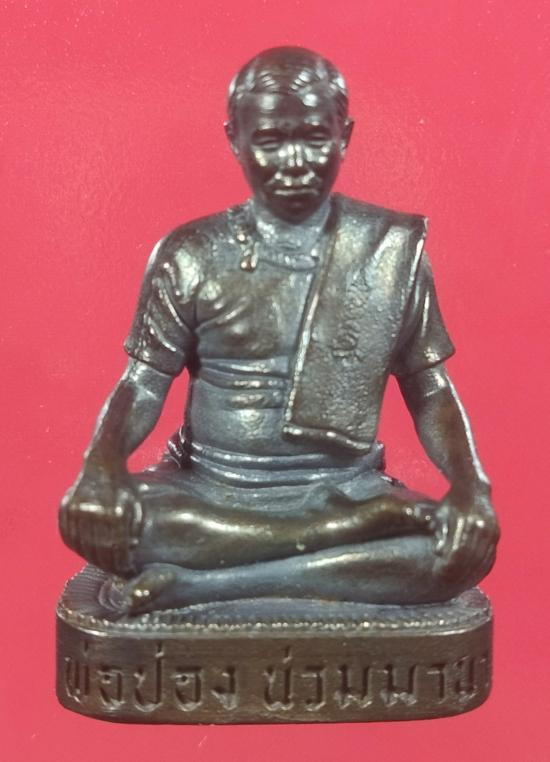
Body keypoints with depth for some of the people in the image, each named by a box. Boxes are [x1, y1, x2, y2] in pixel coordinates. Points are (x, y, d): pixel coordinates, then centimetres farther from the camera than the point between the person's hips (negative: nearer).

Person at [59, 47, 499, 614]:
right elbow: (144, 384, -2)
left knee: (465, 545, -28)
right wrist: (101, 467, -23)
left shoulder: (391, 249, 0)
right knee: (85, 514, -29)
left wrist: (470, 488, -14)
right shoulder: (191, 256, -1)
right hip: (208, 493, 0)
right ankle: (358, 543, -22)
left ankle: (200, 584, -23)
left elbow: (428, 387, 4)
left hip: (342, 496, 1)